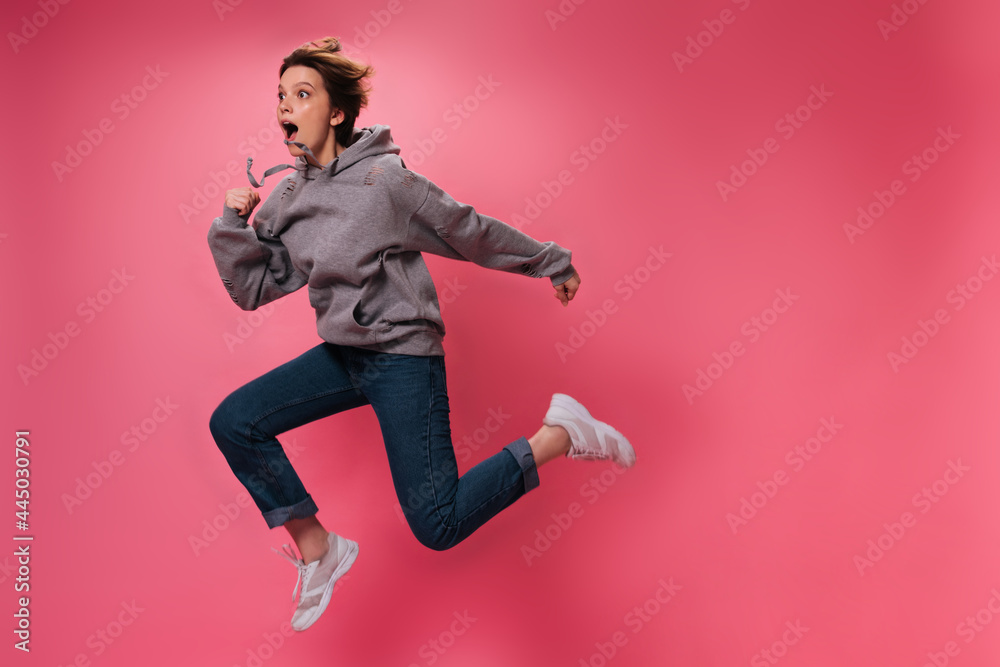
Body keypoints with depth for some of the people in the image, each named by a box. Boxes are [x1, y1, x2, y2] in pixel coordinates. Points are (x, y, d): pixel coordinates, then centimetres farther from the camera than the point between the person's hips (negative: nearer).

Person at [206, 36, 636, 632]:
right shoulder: (286, 197, 5)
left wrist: (554, 263, 5)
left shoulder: (385, 179, -14)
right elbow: (253, 288, 7)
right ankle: (318, 550, 10)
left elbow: (474, 232, -4)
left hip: (403, 354, -7)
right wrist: (234, 225, -9)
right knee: (233, 423, -5)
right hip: (341, 354, 7)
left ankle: (561, 433, 5)